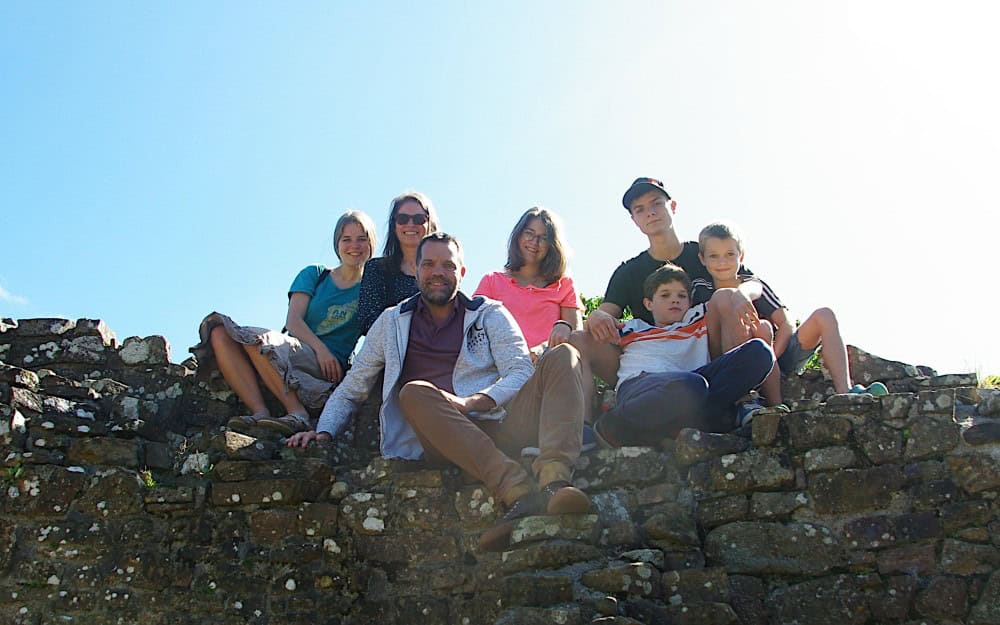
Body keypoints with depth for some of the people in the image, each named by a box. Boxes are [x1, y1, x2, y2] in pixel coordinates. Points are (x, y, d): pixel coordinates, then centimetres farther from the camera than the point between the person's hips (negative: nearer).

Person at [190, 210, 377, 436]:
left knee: (256, 339, -30)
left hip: (329, 364, -4)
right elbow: (293, 320, 3)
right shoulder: (314, 274, 17)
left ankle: (297, 413, -33)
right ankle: (260, 412, -33)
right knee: (219, 333, -20)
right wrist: (319, 348, -14)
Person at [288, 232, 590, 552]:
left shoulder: (490, 314, 18)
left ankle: (554, 481, -49)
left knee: (562, 356, -21)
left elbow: (521, 372, 4)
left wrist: (472, 402, -15)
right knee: (414, 392, -33)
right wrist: (324, 431, 5)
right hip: (445, 441, 0)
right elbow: (352, 388, 24)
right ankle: (520, 492, -49)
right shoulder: (392, 322, 23)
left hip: (499, 427, 1)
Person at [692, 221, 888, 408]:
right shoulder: (700, 289, 4)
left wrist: (774, 353, -20)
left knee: (824, 316, -12)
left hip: (779, 355, 4)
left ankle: (845, 392, -27)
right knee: (761, 328, -32)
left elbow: (786, 325, 0)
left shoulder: (753, 283, 7)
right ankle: (775, 405, -30)